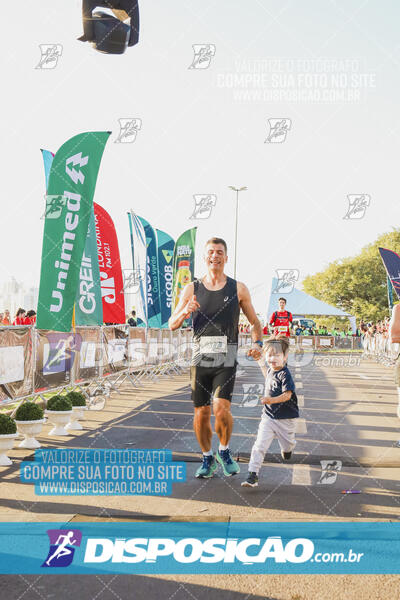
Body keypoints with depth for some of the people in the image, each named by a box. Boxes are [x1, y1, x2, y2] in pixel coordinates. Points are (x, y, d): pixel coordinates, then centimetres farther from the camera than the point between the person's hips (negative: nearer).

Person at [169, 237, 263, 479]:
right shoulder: (192, 289, 6)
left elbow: (255, 322, 13)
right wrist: (184, 313, -15)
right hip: (200, 357, 2)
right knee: (201, 413, 5)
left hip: (226, 359, -2)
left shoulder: (238, 289, 4)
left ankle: (225, 451, 11)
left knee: (221, 409, -16)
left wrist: (258, 343, -6)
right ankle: (207, 458, 27)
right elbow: (172, 325, 6)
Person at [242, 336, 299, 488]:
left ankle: (287, 449, 56)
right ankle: (252, 474, -11)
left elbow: (287, 395, -28)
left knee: (287, 443, 19)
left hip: (285, 418, -4)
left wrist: (272, 400, -39)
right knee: (260, 444, -9)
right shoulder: (269, 371, 5)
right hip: (268, 416, 5)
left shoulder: (285, 374, -19)